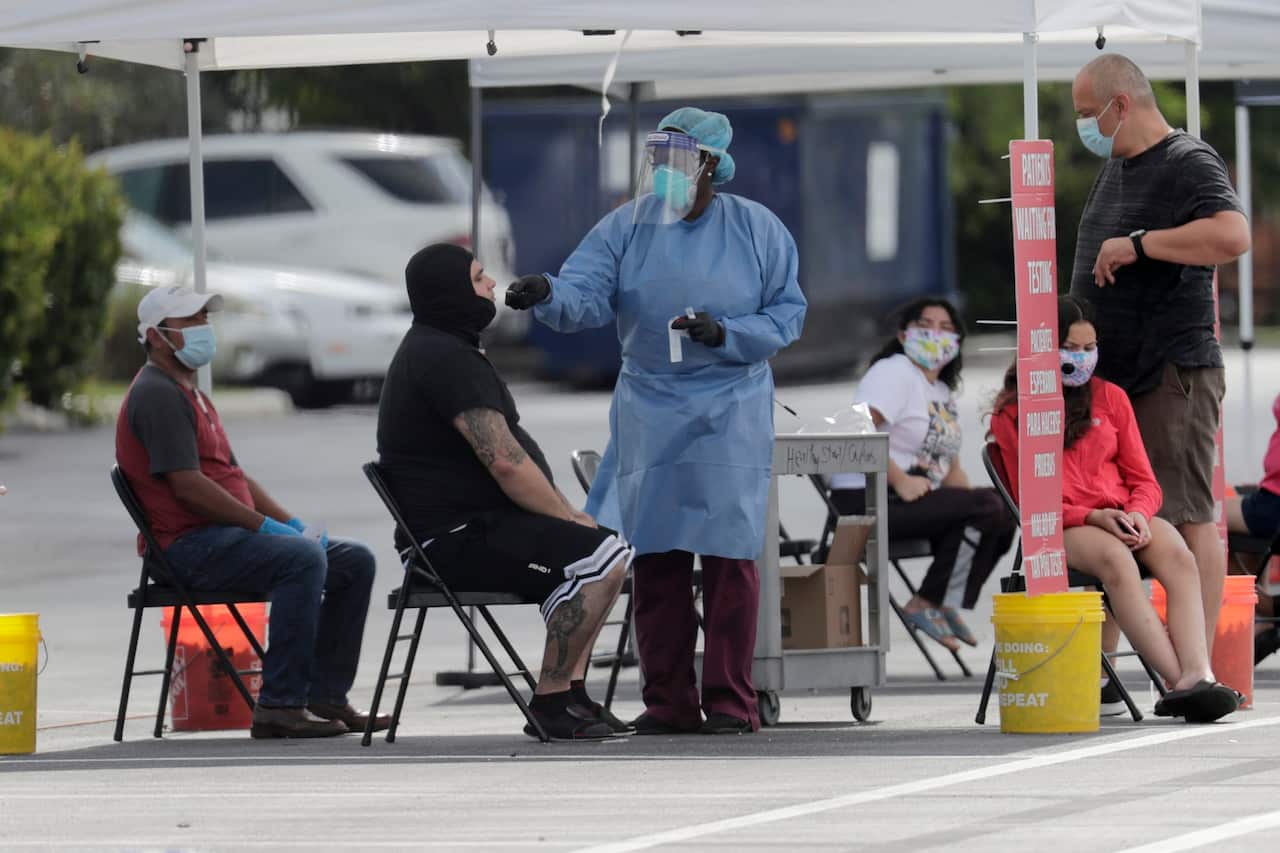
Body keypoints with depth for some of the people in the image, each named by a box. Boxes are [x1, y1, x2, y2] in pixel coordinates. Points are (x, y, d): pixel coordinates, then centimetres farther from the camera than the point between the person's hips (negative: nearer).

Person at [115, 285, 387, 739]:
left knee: (354, 561, 4)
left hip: (227, 534, 11)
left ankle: (326, 697, 3)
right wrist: (266, 526, -16)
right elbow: (188, 485, -19)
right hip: (189, 544, -11)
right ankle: (279, 706, -34)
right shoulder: (158, 395, -10)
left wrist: (293, 524, 10)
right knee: (303, 558, -33)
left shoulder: (190, 394, 25)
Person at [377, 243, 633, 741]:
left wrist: (567, 516, 13)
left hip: (470, 523, 11)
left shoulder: (433, 348, 21)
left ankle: (572, 693, 10)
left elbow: (503, 454, 23)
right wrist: (570, 518, -11)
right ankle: (550, 703, -19)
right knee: (598, 556, -23)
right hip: (457, 537, -11)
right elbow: (505, 463, -22)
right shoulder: (446, 359, -15)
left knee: (608, 550, 19)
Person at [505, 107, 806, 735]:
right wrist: (548, 295, -33)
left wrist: (724, 333, -15)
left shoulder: (757, 230, 1)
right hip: (650, 414, 2)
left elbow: (787, 315, 2)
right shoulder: (627, 228, 2)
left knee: (728, 554, -5)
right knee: (655, 557, 0)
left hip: (730, 415, -2)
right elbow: (586, 293, -11)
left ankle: (730, 700, 1)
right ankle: (668, 701, 8)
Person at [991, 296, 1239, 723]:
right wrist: (1092, 517, -14)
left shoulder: (1110, 397, 19)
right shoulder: (1012, 412, 7)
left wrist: (1138, 513, -9)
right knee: (1116, 560, -38)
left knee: (1178, 555, -31)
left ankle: (1197, 675, -52)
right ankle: (1180, 680, -50)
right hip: (1061, 527, -4)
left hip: (1123, 518, 4)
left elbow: (1144, 480, 16)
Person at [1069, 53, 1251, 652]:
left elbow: (1233, 237, -29)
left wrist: (1137, 244, -23)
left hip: (1172, 373, -10)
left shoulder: (1190, 164, -11)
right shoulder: (1114, 167, 18)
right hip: (1109, 377, 10)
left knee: (1188, 522, -9)